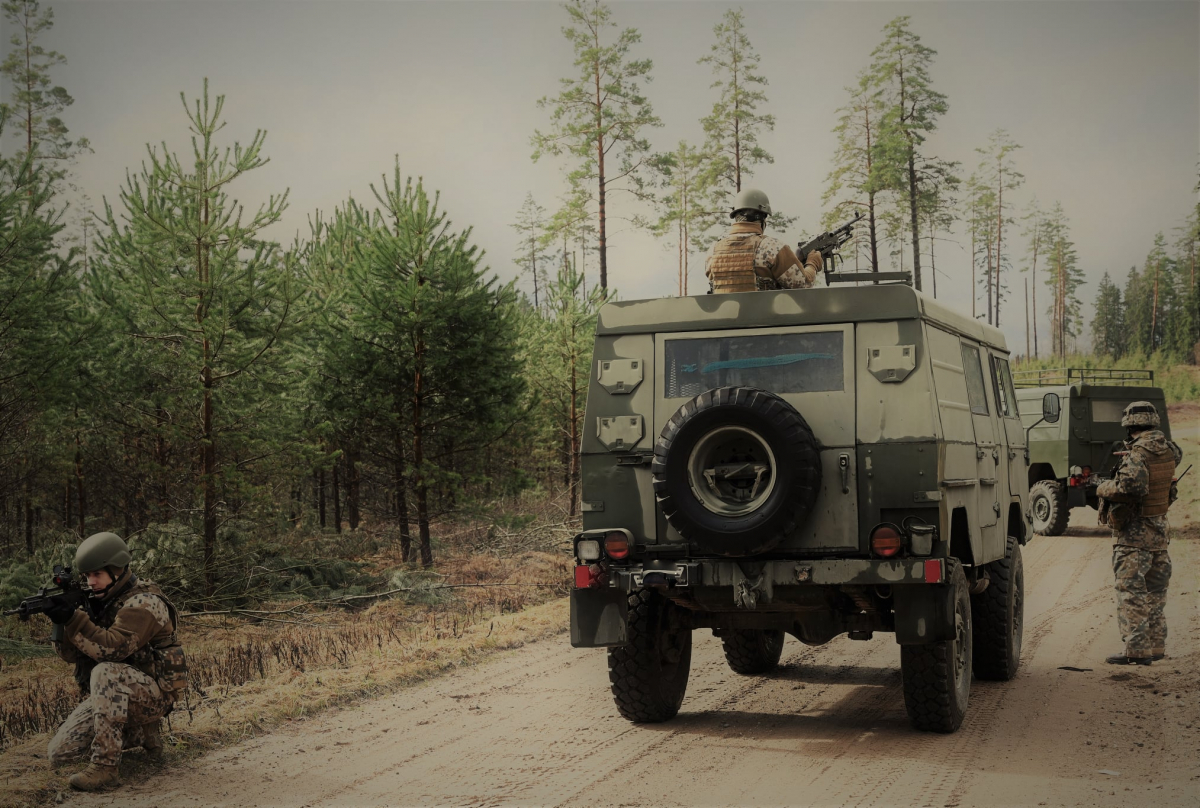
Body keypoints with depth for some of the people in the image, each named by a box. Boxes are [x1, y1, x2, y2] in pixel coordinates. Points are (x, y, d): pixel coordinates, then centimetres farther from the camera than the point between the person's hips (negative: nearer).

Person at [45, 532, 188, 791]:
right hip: (112, 696, 8)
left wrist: (73, 619, -35)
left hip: (152, 695, -8)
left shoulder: (144, 602, -17)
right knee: (59, 753, -1)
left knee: (106, 672, -37)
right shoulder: (98, 602, 8)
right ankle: (139, 733, 14)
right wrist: (60, 621, -16)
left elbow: (113, 649, -30)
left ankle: (105, 766, -33)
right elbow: (70, 654, 3)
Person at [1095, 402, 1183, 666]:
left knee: (1131, 591, -6)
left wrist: (1103, 488, -18)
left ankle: (1137, 649, -9)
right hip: (1160, 529, 8)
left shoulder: (1138, 454, -20)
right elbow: (1178, 454, 31)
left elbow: (1132, 486, -34)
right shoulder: (1167, 450, 5)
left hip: (1134, 534, -8)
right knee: (1154, 592, 16)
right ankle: (1156, 646, 21)